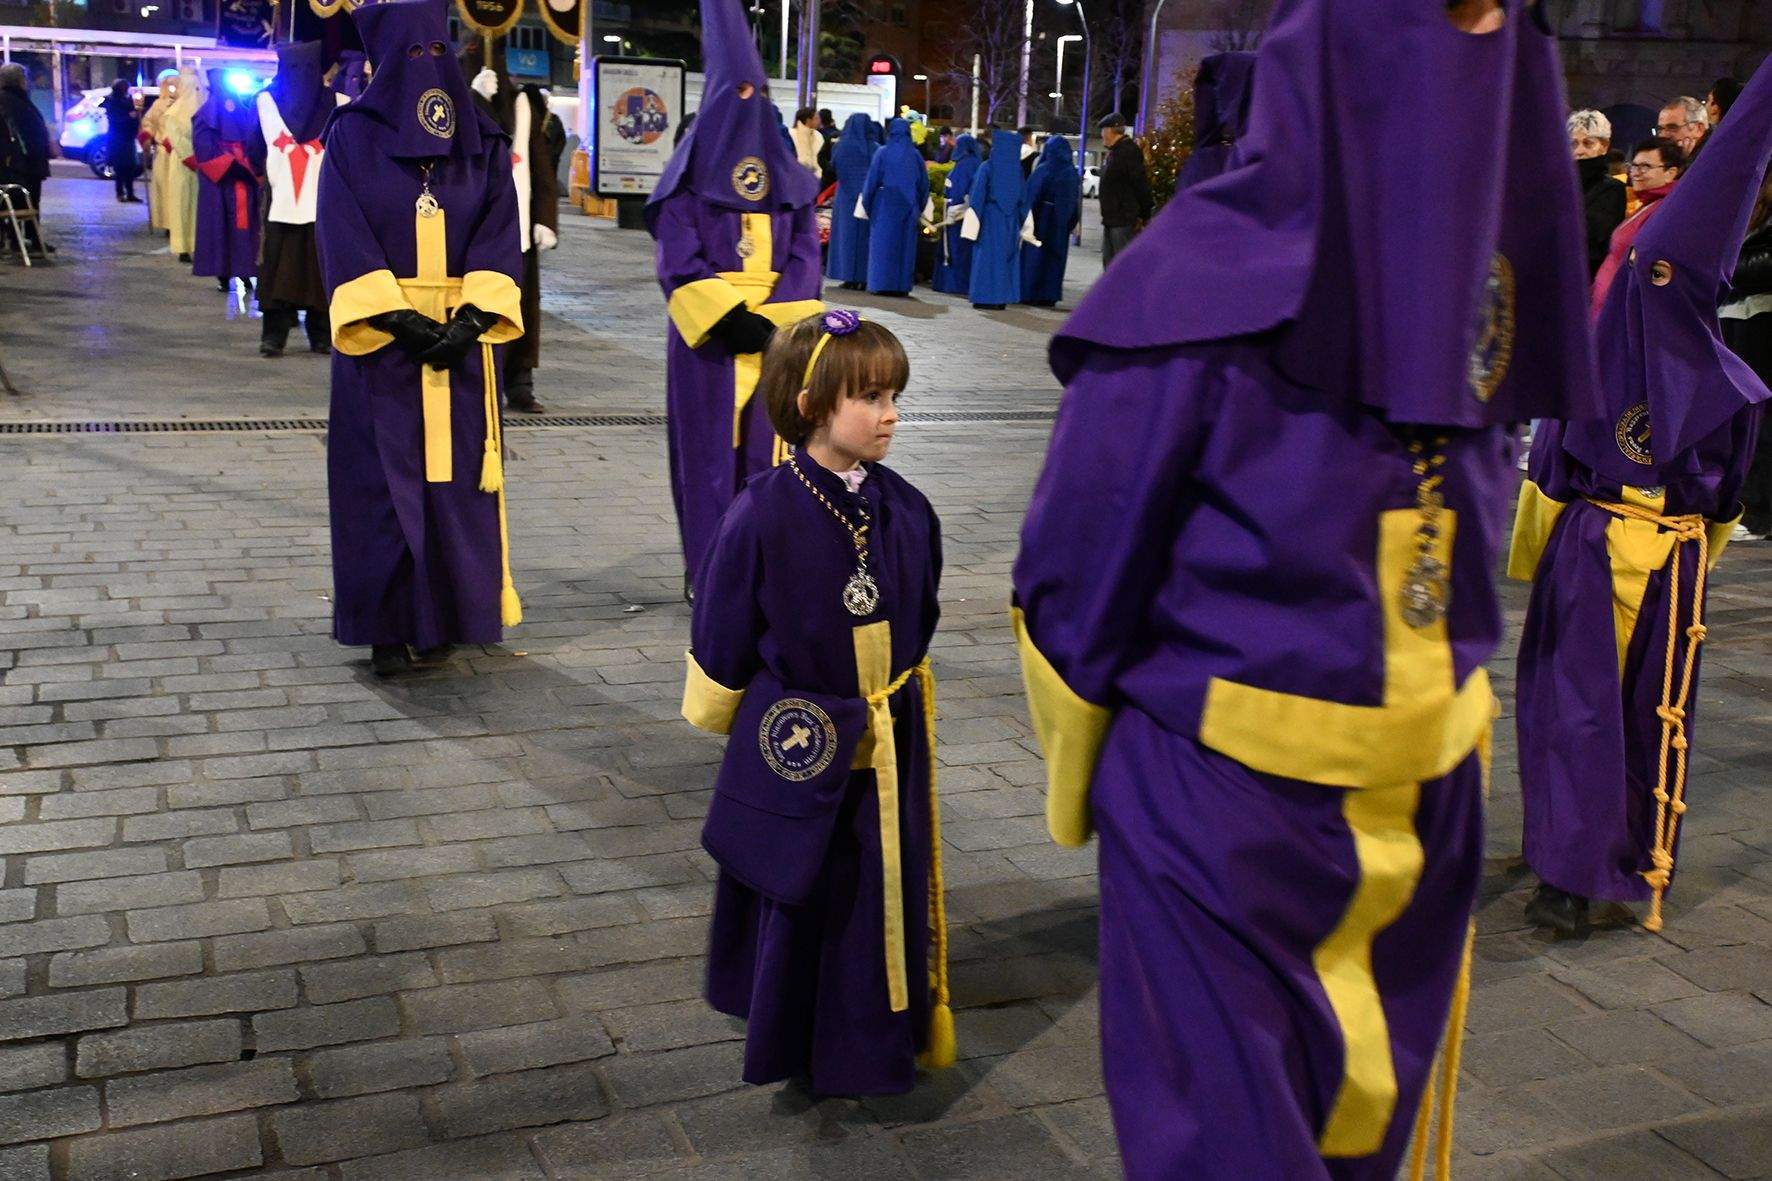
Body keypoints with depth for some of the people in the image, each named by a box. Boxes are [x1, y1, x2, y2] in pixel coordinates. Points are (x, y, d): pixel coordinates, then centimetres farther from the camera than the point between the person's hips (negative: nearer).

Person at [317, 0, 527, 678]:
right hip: (380, 343, -2)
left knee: (453, 478, 3)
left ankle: (442, 618, 14)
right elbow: (344, 241, -6)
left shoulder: (481, 142, 7)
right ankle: (389, 627, 8)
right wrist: (401, 322, -16)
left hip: (461, 341, 2)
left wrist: (470, 320, -13)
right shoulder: (353, 137, 1)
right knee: (384, 483, 0)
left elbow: (499, 237, 1)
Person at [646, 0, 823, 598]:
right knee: (709, 450, 0)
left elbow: (805, 251, 5)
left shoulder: (785, 169, 11)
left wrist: (772, 318, -10)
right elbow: (679, 258, -7)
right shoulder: (693, 167, 1)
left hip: (773, 332, 3)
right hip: (707, 334, -3)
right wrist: (728, 317, -18)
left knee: (762, 448, 4)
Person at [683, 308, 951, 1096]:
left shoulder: (907, 513, -5)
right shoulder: (763, 517, -19)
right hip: (796, 751, -4)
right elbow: (721, 645, -6)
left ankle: (878, 1045, 35)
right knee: (798, 903, 12)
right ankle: (791, 1044, 35)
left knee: (888, 897, 14)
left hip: (889, 750, 4)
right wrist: (730, 720, 6)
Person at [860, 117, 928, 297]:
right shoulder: (915, 155, 3)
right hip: (908, 208, 2)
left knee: (883, 245, 2)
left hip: (884, 207, -2)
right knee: (905, 246, 7)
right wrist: (918, 209, 18)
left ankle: (881, 284, 0)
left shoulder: (882, 154, -5)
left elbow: (871, 182, -3)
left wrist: (867, 205, 7)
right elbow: (924, 185, 8)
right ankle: (902, 285, 7)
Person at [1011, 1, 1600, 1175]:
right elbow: (1078, 563, -10)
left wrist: (1444, 729, 17)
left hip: (1423, 804, 6)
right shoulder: (1206, 283, -18)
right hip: (1218, 805, -6)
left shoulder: (1486, 260, 1)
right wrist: (1085, 787, 1)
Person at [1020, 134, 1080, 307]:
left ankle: (1032, 294, 6)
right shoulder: (1072, 173, 3)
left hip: (1042, 220, -4)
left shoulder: (1043, 170, -11)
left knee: (1035, 255, 5)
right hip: (1061, 224, 4)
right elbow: (1076, 200, 6)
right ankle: (1050, 295, 13)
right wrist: (1072, 223, 11)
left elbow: (1031, 195, -10)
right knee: (1055, 256, 11)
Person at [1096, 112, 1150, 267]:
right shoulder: (1114, 152, 17)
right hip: (1111, 219, 11)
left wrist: (1144, 216, -18)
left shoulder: (1128, 151, -16)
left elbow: (1141, 185, -19)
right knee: (1109, 260, 16)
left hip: (1124, 221, -11)